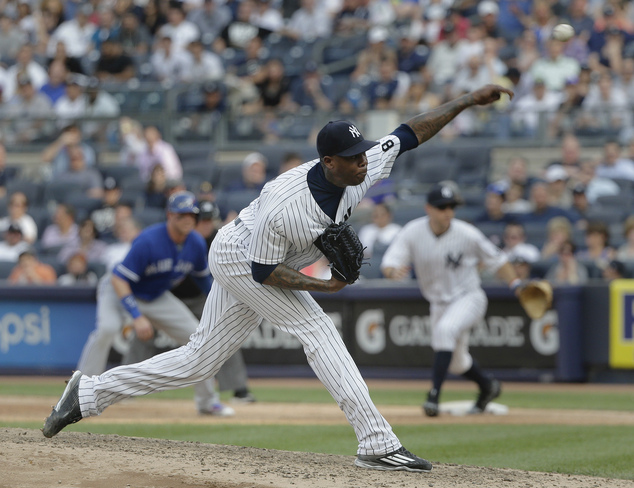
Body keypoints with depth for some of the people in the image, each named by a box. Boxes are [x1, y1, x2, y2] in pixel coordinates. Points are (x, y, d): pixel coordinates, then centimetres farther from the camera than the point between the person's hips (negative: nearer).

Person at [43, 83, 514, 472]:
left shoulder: (364, 170, -18)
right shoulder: (282, 206, -36)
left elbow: (411, 132, -8)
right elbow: (264, 270, -26)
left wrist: (469, 100, -12)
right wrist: (324, 284, -32)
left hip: (260, 267, 8)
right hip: (240, 257, -8)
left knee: (200, 361, 12)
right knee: (318, 329, -19)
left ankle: (88, 394, 21)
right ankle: (378, 443, -22)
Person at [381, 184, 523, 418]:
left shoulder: (467, 234, -19)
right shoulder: (412, 232, -13)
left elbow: (496, 258, -5)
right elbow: (388, 264, -19)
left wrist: (516, 284, -12)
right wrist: (393, 271, -43)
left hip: (468, 298, -5)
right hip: (438, 302, 5)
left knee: (445, 329, -34)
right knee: (456, 362, 17)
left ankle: (434, 395, -34)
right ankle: (488, 386, 48)